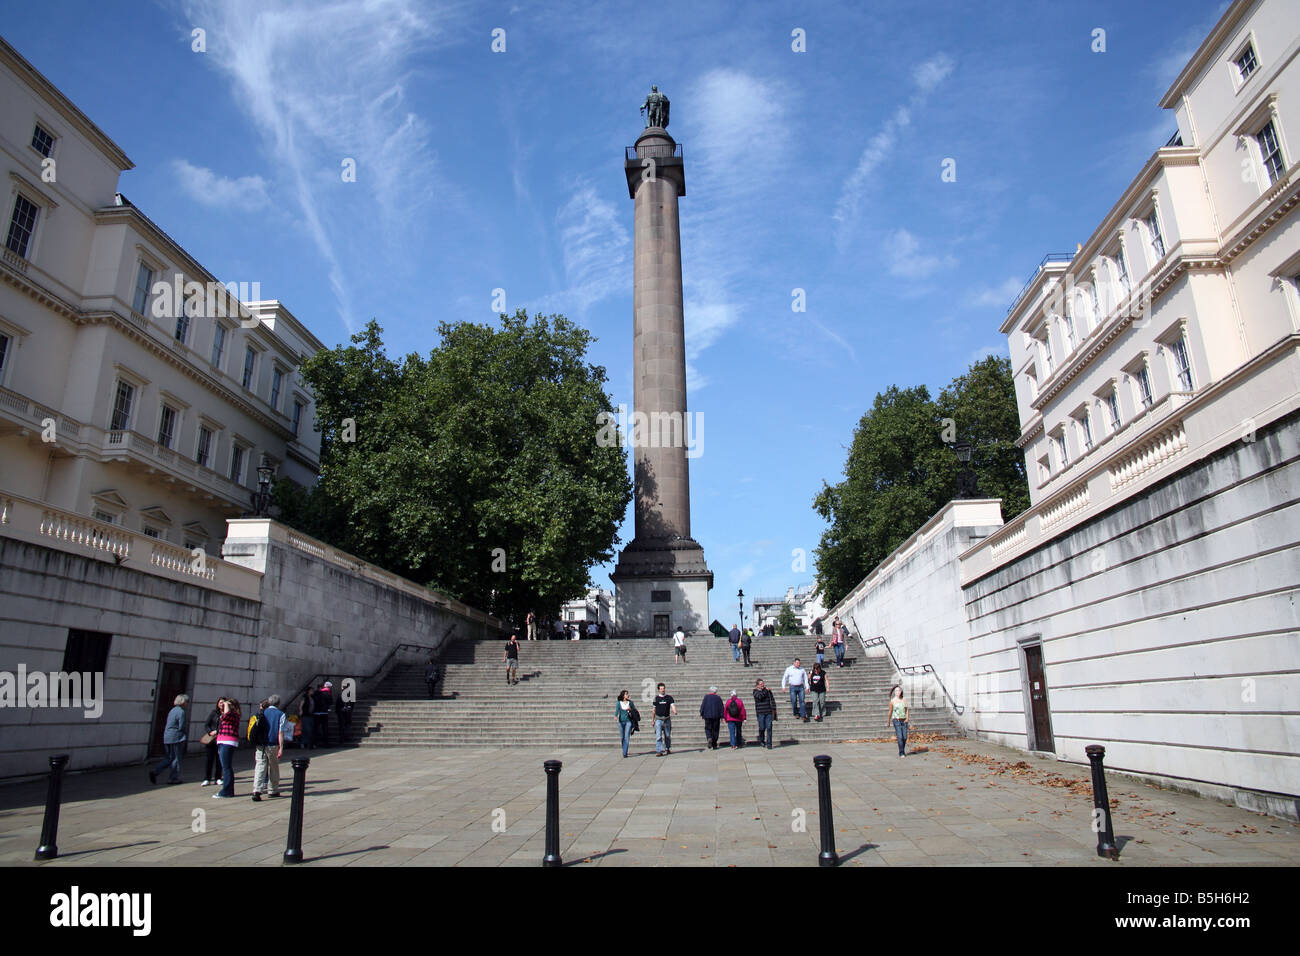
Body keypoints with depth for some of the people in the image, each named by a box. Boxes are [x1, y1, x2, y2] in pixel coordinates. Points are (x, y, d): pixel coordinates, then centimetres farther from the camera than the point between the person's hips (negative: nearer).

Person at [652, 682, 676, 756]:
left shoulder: (669, 697, 2)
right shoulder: (656, 698, 3)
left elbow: (672, 705, -11)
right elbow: (654, 709, 9)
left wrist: (675, 711, -33)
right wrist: (653, 720, 10)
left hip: (667, 719, 1)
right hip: (658, 719, -1)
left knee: (667, 736, 11)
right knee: (658, 736, -9)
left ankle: (667, 749, 30)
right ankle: (658, 751, -10)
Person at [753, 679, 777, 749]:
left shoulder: (768, 690, 9)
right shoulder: (755, 691, 2)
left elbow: (772, 699, 10)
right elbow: (760, 696, -17)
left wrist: (773, 708, 2)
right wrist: (765, 690, -12)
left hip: (769, 712, 2)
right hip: (760, 712, -2)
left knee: (769, 728, -4)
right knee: (762, 728, -1)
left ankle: (769, 744, 1)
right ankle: (761, 741, 24)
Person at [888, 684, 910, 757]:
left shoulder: (904, 699, 4)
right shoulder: (892, 701, -3)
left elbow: (906, 709, 10)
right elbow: (890, 712, 6)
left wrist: (907, 718, -4)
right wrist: (888, 722, 14)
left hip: (904, 721, 3)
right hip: (896, 720, -3)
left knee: (905, 737, 2)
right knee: (900, 737, -12)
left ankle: (903, 751, 24)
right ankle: (901, 753, -4)